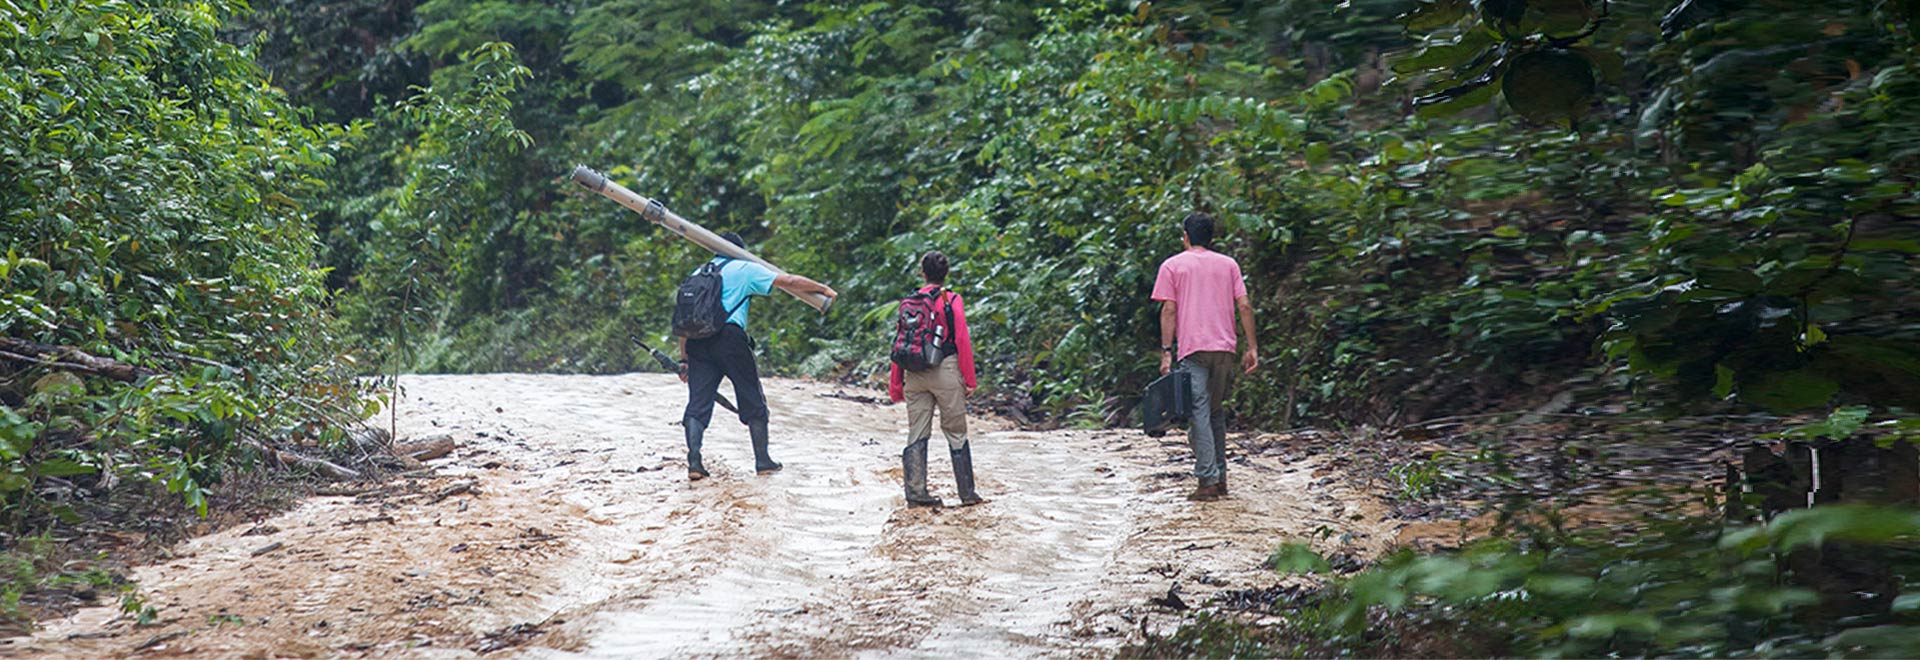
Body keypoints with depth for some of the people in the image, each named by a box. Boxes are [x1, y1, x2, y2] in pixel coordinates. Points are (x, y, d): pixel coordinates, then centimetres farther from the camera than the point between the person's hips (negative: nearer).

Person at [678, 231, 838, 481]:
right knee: (753, 400, 9)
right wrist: (824, 289, 17)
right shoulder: (744, 269, 11)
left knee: (698, 403, 1)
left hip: (697, 340, 4)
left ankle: (694, 461, -15)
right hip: (729, 336, -4)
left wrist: (684, 360, 20)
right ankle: (763, 460, 14)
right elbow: (788, 282, 6)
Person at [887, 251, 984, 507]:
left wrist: (896, 383, 12)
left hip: (914, 373, 3)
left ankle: (915, 492, 3)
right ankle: (967, 493, 8)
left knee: (917, 434, 7)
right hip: (945, 371, -3)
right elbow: (962, 341, -7)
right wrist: (970, 379, -2)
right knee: (956, 433, 5)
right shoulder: (952, 300, -3)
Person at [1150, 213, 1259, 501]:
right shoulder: (1228, 264, 14)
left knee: (1199, 413, -6)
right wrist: (1252, 348, 8)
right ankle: (1220, 478, 14)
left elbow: (1168, 310, -3)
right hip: (1224, 348, 4)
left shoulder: (1173, 265, 5)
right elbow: (1244, 306, 6)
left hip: (1192, 349, -4)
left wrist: (1166, 352, -4)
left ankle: (1208, 480, -14)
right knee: (1217, 412, 14)